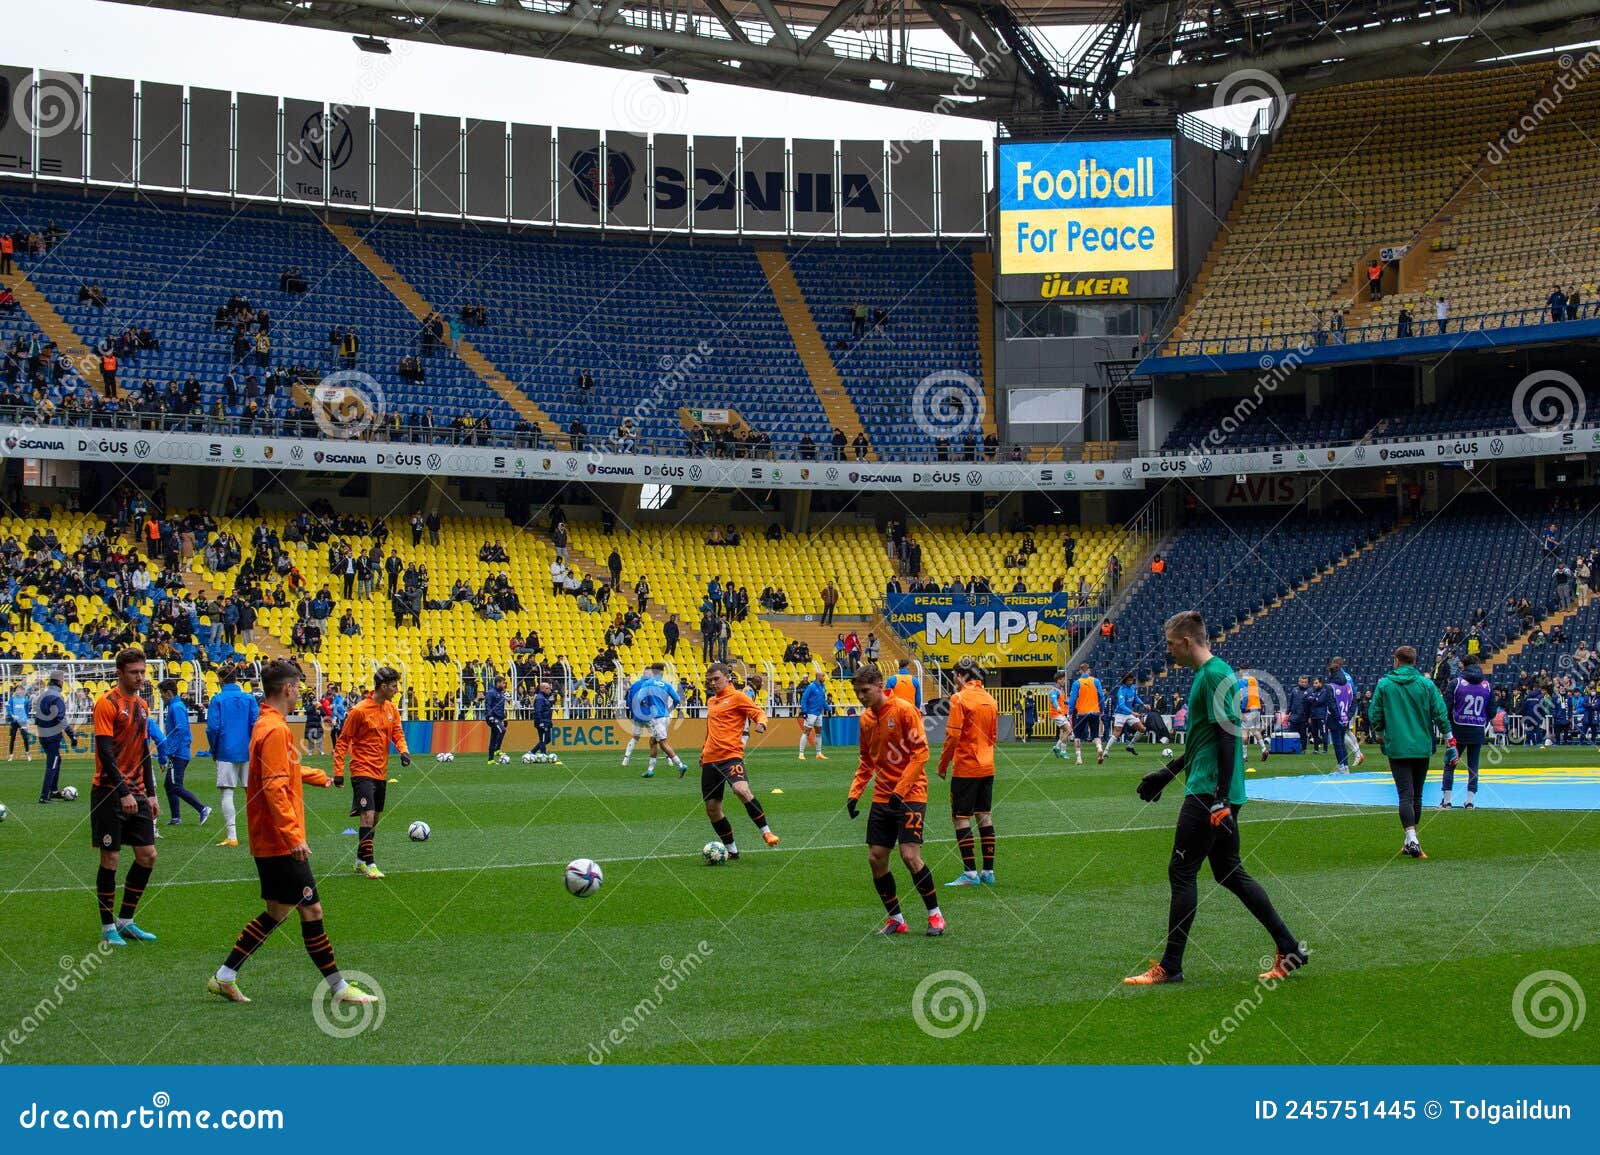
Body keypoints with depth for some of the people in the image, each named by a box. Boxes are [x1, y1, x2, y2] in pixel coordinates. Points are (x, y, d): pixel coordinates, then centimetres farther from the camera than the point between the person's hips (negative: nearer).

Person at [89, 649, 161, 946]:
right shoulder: (107, 703, -10)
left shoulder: (141, 706, 13)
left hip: (136, 795, 7)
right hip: (110, 793, -7)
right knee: (111, 858, -2)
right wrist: (123, 792, -22)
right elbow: (105, 752, -17)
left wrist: (150, 794, 15)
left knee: (147, 856, 5)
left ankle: (126, 921, 16)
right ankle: (108, 927, 8)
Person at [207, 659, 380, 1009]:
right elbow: (274, 787, -25)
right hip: (282, 843, -10)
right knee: (311, 910, -3)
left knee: (276, 913, 15)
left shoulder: (266, 726, 14)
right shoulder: (275, 730, -18)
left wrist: (318, 777, 50)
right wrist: (294, 835, -28)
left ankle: (224, 977, 16)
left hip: (269, 842, 10)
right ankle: (339, 987, 4)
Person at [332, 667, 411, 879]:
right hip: (363, 771, -7)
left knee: (374, 819, 14)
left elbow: (397, 733, 10)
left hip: (381, 773, 7)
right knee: (368, 816, -16)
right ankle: (369, 864, -13)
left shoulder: (391, 709, 6)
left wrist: (403, 750, -12)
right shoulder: (359, 710, -14)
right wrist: (338, 772, -12)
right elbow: (343, 741, -9)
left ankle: (360, 860, 27)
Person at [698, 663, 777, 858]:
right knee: (712, 809, 4)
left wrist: (761, 724, -27)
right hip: (710, 759, 7)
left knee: (742, 789, -33)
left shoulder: (737, 697, 0)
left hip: (731, 755, -7)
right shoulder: (711, 701, 20)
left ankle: (766, 832, -21)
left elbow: (759, 713, -6)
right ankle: (732, 850, 18)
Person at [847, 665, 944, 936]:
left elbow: (920, 753, -14)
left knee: (910, 855, -15)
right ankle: (896, 919, 14)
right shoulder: (866, 718, 10)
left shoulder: (904, 710, -10)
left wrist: (900, 791, -20)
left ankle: (935, 915, 2)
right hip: (882, 797, 7)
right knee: (876, 858, 1)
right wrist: (855, 792, 6)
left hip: (910, 794, -7)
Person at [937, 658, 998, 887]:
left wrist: (942, 764, -6)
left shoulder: (960, 699, -13)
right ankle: (988, 870, 14)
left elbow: (952, 736, -16)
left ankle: (970, 872, -6)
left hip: (965, 768, -7)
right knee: (984, 816, 12)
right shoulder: (990, 700, 10)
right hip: (987, 767, 7)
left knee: (961, 818, -3)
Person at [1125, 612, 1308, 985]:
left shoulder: (1214, 675, -14)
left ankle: (1170, 966, 0)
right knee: (1229, 872, 13)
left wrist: (1221, 799, -22)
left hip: (1208, 795, -10)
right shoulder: (1209, 673, 17)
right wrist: (1168, 772, 29)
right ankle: (1288, 948, 14)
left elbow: (1227, 737, -20)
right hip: (1218, 795, 10)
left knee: (1181, 872, -5)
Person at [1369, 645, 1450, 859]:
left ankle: (1411, 839, -23)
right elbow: (1440, 713, -2)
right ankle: (1411, 840, 23)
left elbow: (1374, 714, 4)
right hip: (1422, 747, 2)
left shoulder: (1384, 684, -1)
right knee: (1416, 795, 14)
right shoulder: (1426, 684, 0)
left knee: (1405, 794, -6)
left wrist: (1379, 733, 23)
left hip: (1396, 747, -2)